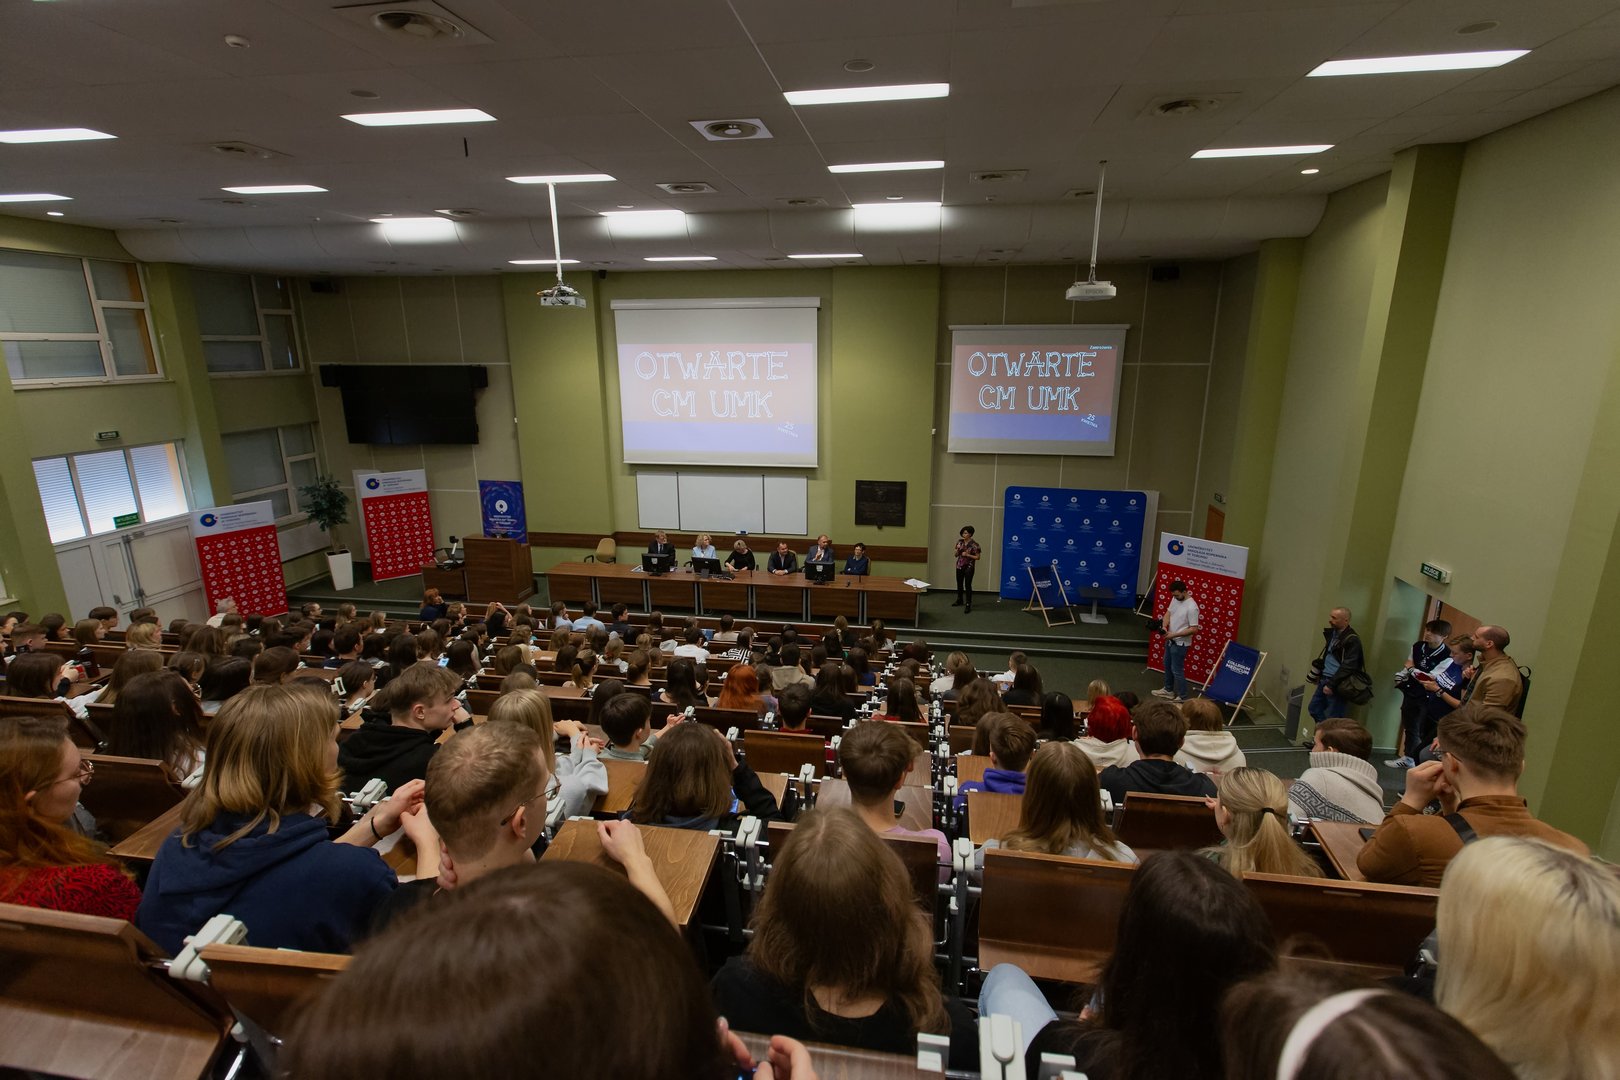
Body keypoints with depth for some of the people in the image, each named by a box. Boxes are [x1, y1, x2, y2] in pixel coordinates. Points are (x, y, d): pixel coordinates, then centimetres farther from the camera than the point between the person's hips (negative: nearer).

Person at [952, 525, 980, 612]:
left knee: (967, 585, -7)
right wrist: (957, 550, -12)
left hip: (969, 567, -6)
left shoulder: (974, 544, -12)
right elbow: (955, 555, 9)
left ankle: (968, 604, -5)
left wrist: (967, 555, -18)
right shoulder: (960, 542, 4)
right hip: (959, 566, 6)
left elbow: (977, 557, -9)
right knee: (959, 584, 16)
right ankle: (960, 600, 34)